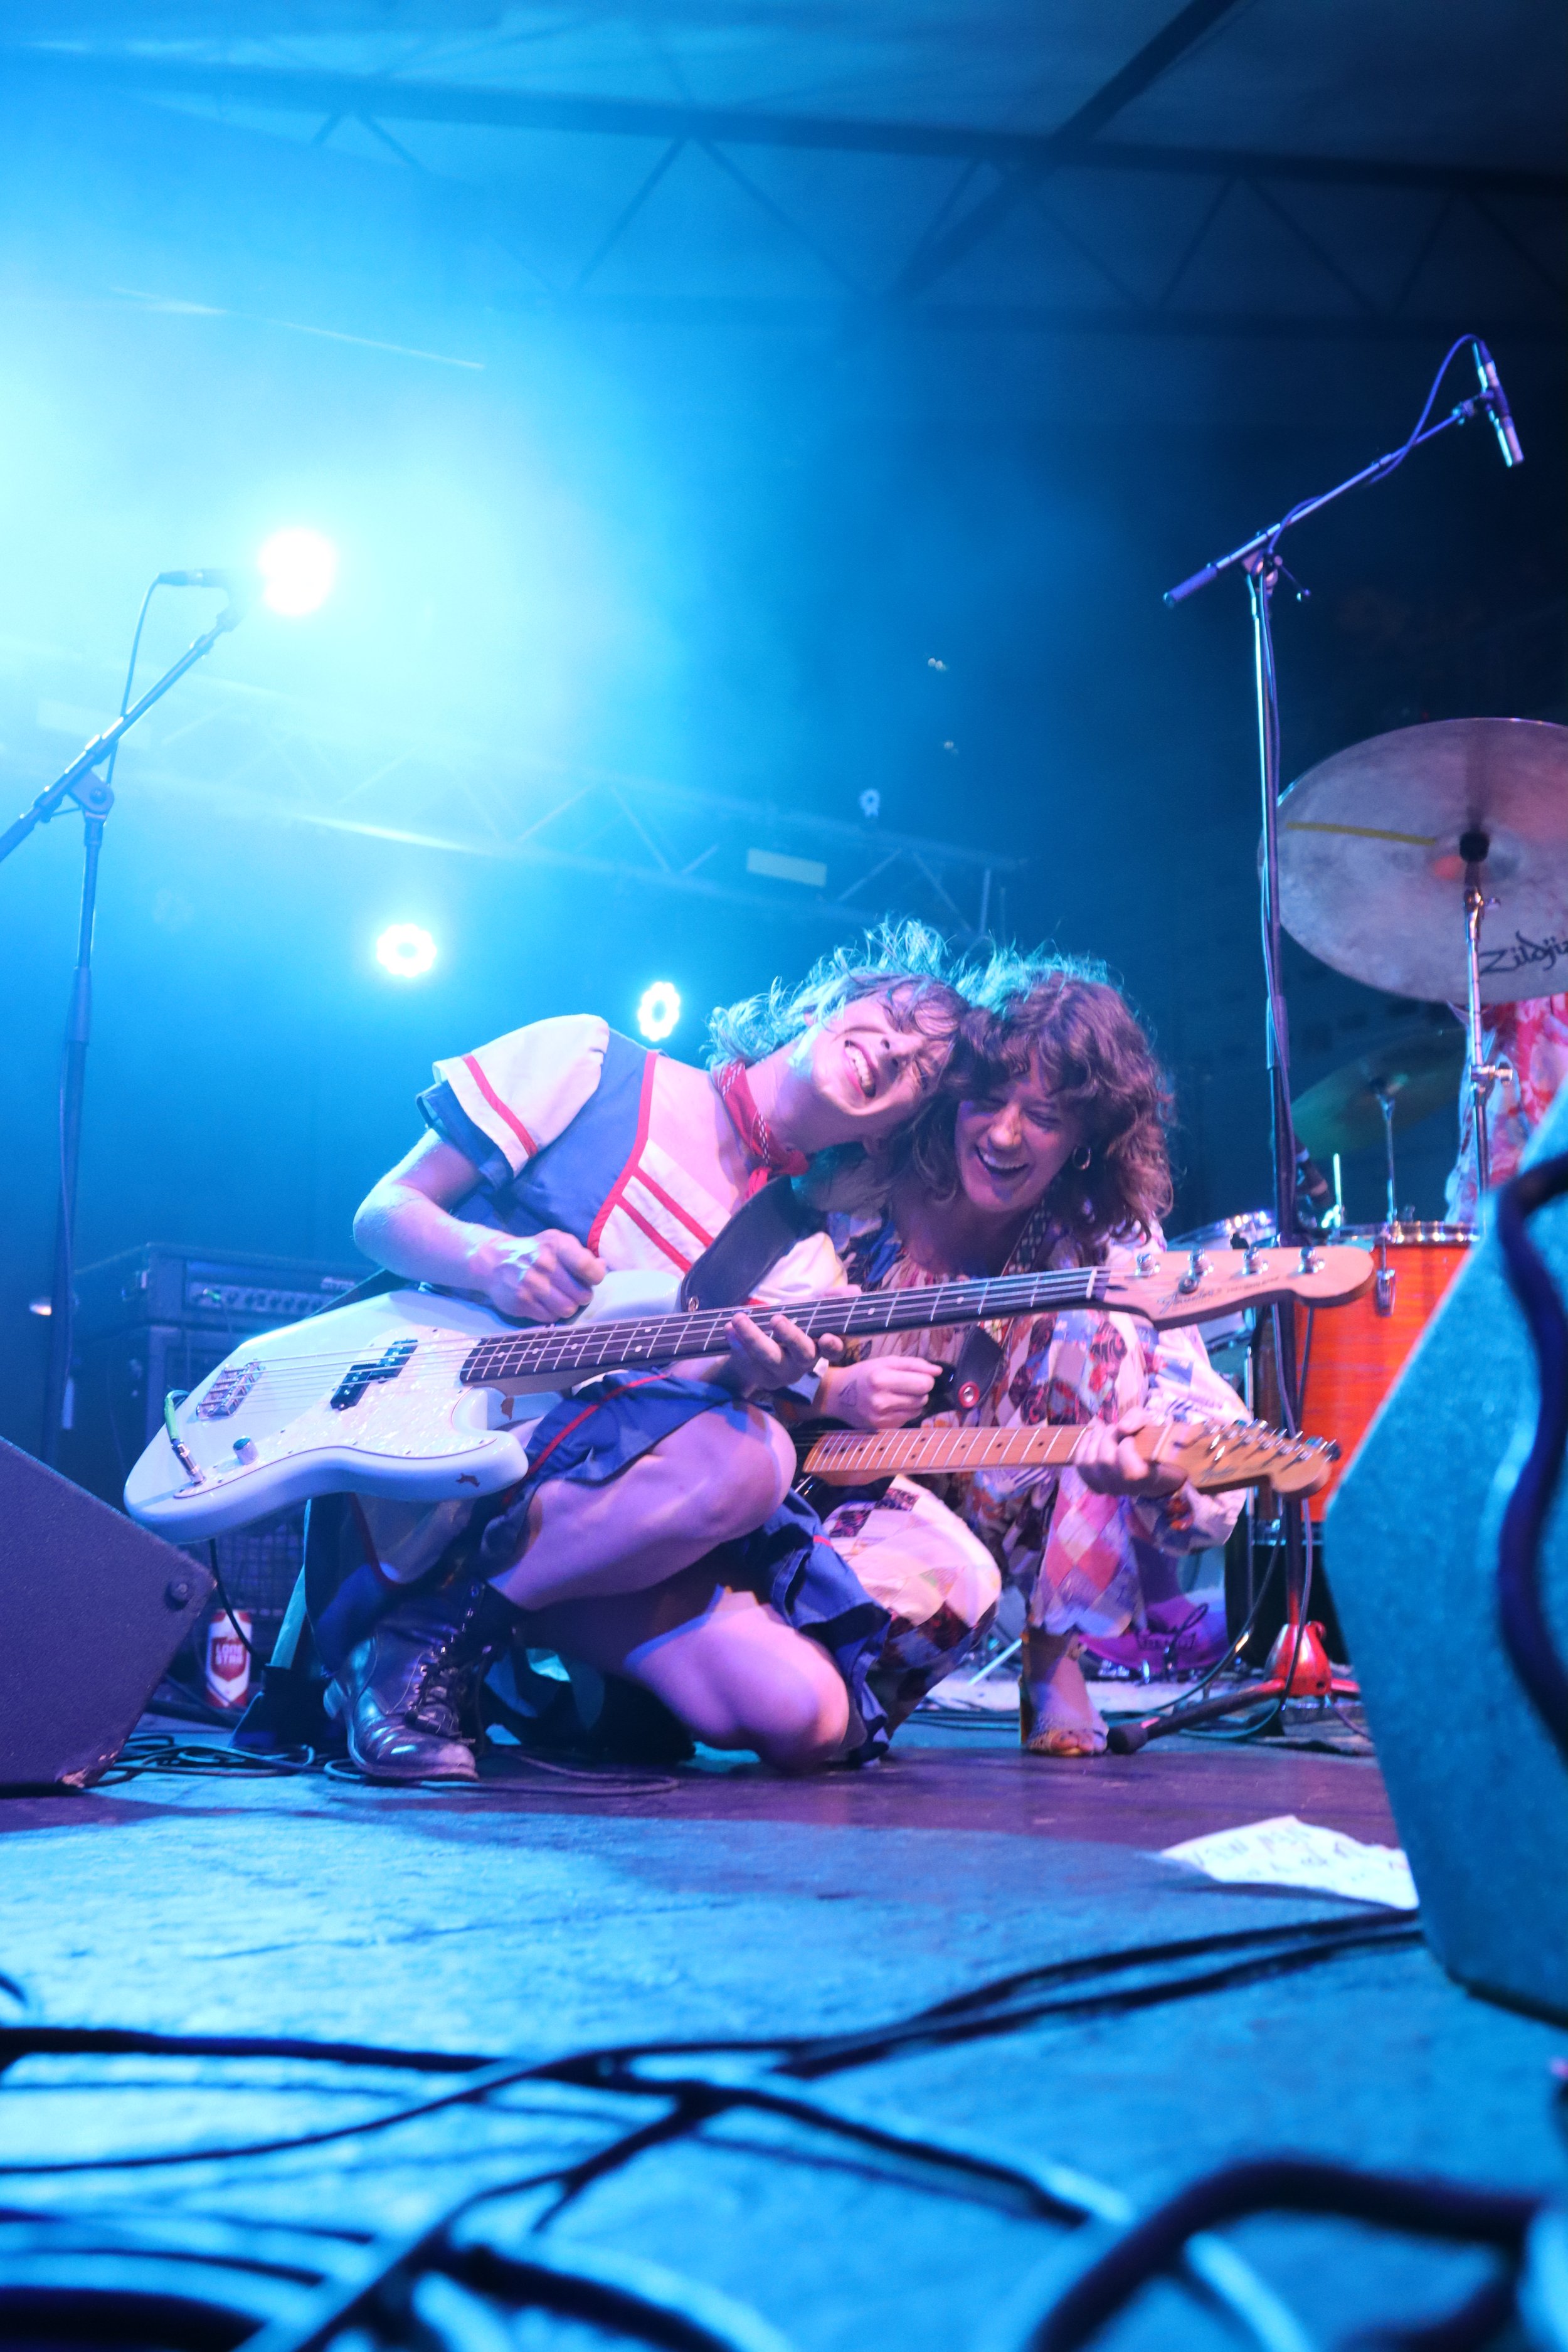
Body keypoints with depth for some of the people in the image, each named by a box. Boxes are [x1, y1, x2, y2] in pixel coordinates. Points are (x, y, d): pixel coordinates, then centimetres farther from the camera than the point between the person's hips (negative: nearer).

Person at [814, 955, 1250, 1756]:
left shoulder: (1110, 1249, -10)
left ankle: (1055, 1654, -14)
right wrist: (831, 1390, -22)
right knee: (947, 1577, -39)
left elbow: (1215, 1438, -22)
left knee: (1102, 1319, -23)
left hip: (992, 1522, 3)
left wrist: (1158, 1472, -47)